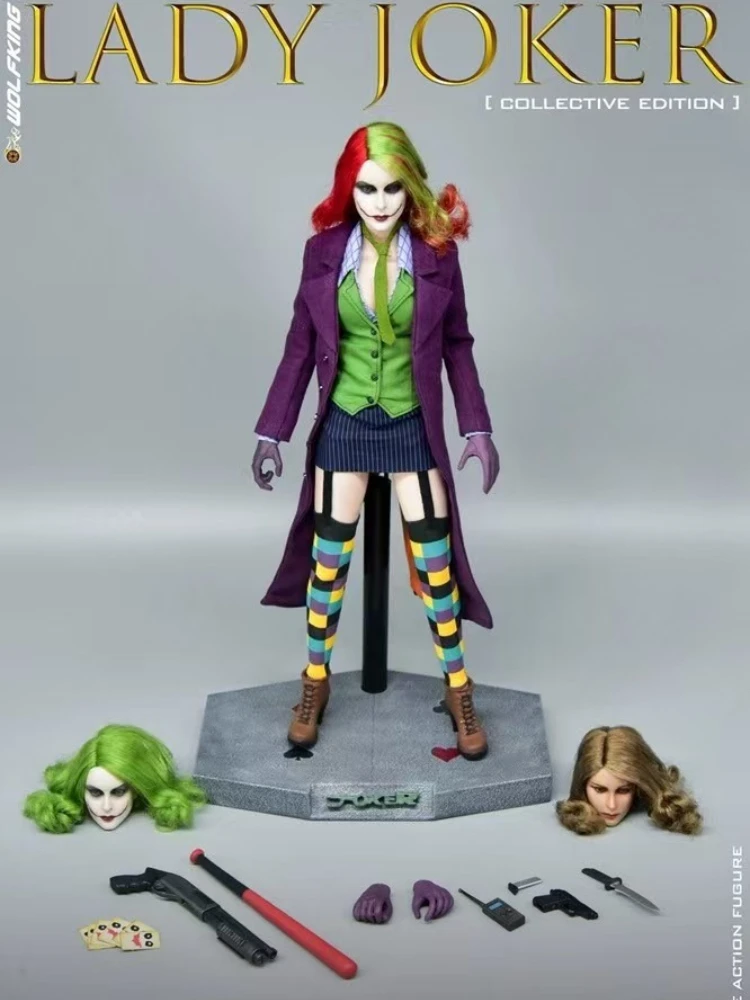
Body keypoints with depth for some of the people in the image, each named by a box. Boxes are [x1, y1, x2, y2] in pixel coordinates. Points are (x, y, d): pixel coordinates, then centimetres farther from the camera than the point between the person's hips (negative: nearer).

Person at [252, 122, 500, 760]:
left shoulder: (436, 251, -7)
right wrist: (272, 431, -1)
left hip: (413, 427, 0)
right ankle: (316, 681, 30)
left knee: (436, 562, 5)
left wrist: (478, 428, -3)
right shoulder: (324, 250, -6)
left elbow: (457, 344, 1)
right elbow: (300, 346, 0)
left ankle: (458, 690, 24)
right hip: (344, 425, 1)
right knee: (328, 560, 10)